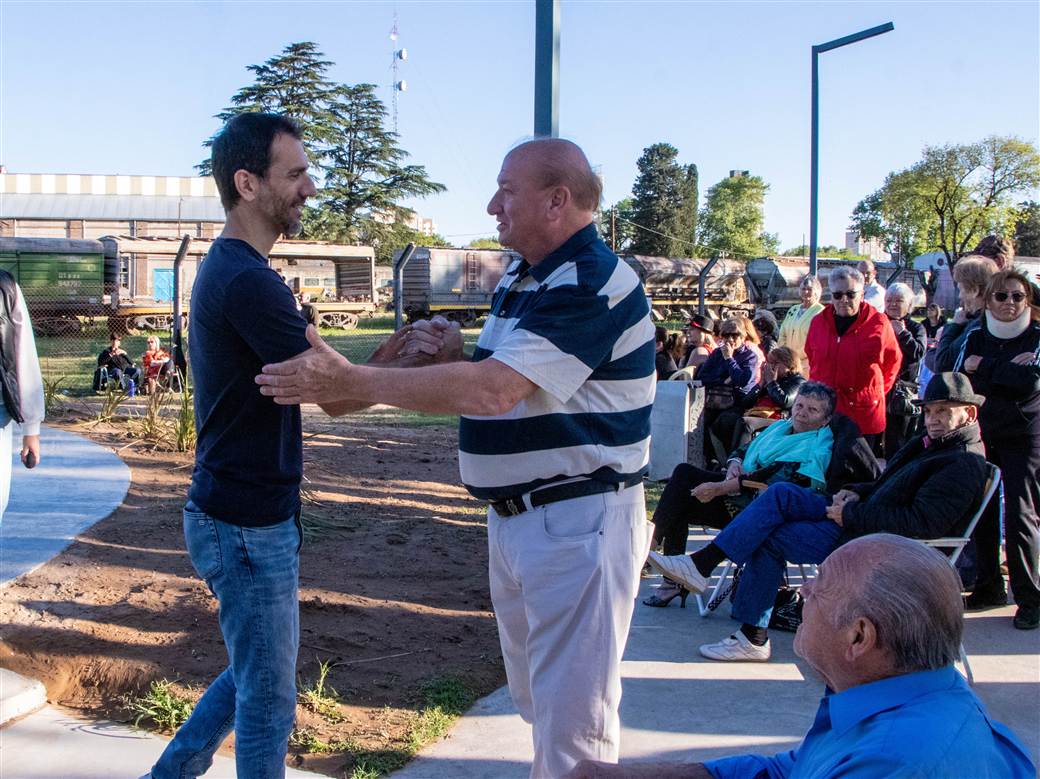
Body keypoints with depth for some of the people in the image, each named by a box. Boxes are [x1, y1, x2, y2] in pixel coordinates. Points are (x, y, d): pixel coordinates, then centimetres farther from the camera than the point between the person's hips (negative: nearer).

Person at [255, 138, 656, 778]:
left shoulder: (593, 283, -20)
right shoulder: (520, 279, 13)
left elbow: (494, 390, -30)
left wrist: (349, 380, -26)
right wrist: (437, 350, 2)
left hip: (579, 524, -10)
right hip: (514, 517, 10)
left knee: (573, 721, -1)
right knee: (536, 701, 22)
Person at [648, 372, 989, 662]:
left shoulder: (965, 464, -14)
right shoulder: (934, 442, 17)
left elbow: (923, 523, -25)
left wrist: (851, 515, -20)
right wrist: (856, 492, 3)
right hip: (863, 517, 9)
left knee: (770, 538, -10)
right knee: (780, 494, -5)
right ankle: (701, 564, -7)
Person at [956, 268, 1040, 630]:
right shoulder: (976, 338, 8)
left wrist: (984, 367, -12)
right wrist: (1008, 372, -17)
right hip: (981, 434, 4)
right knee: (981, 511, 6)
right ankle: (989, 587, 20)